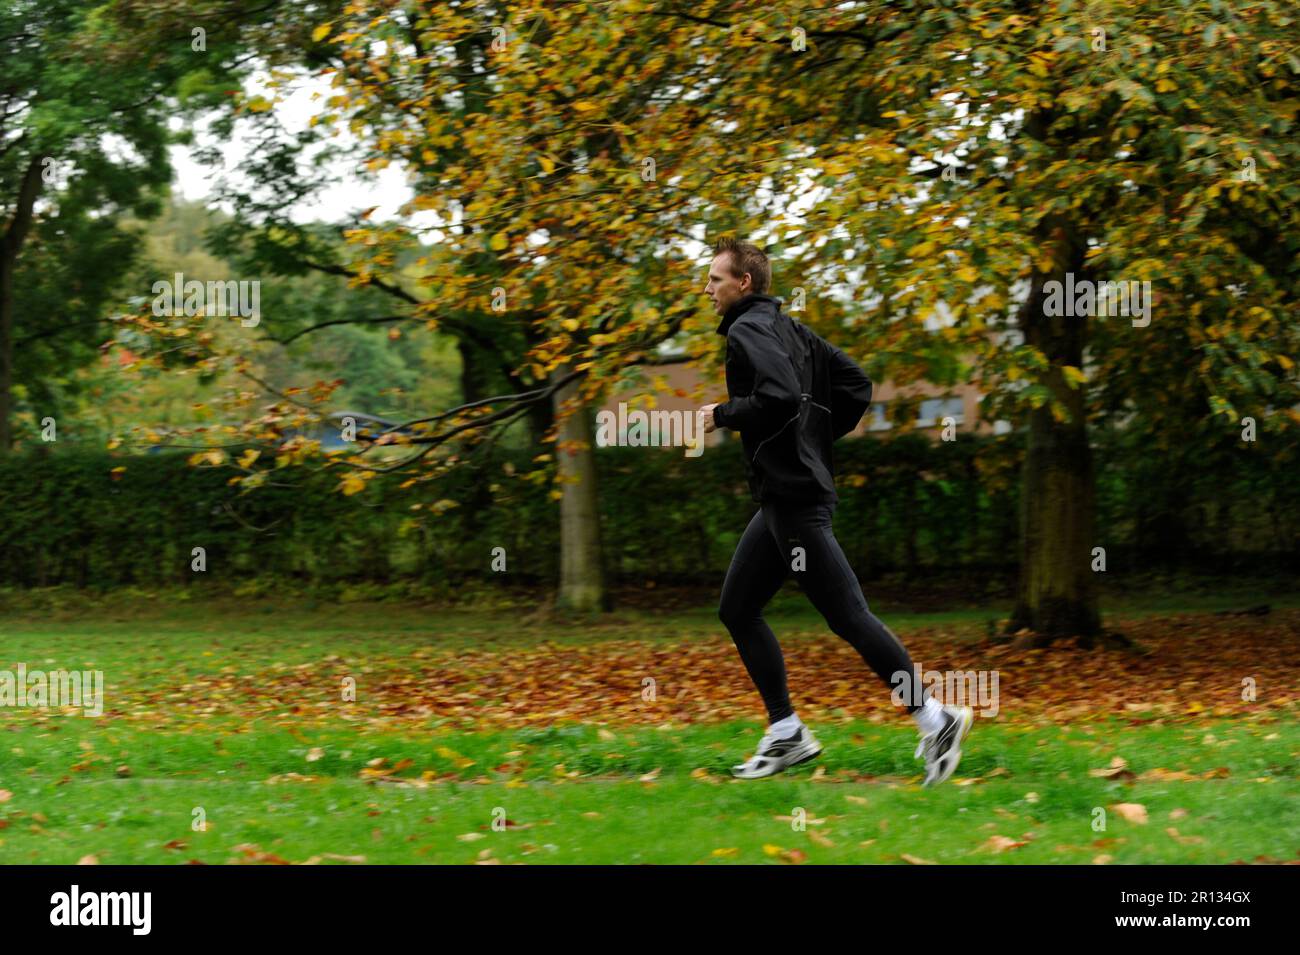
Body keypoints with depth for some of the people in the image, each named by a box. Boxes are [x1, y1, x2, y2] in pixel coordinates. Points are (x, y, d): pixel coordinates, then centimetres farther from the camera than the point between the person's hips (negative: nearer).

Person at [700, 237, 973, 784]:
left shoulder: (749, 330, -11)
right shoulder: (786, 328, 17)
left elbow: (778, 396, -28)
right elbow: (855, 385, 18)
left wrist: (721, 415, -14)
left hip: (794, 498, -10)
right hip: (784, 496, 10)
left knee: (846, 615, -9)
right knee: (737, 611, 13)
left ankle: (934, 719, -6)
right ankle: (786, 733, 15)